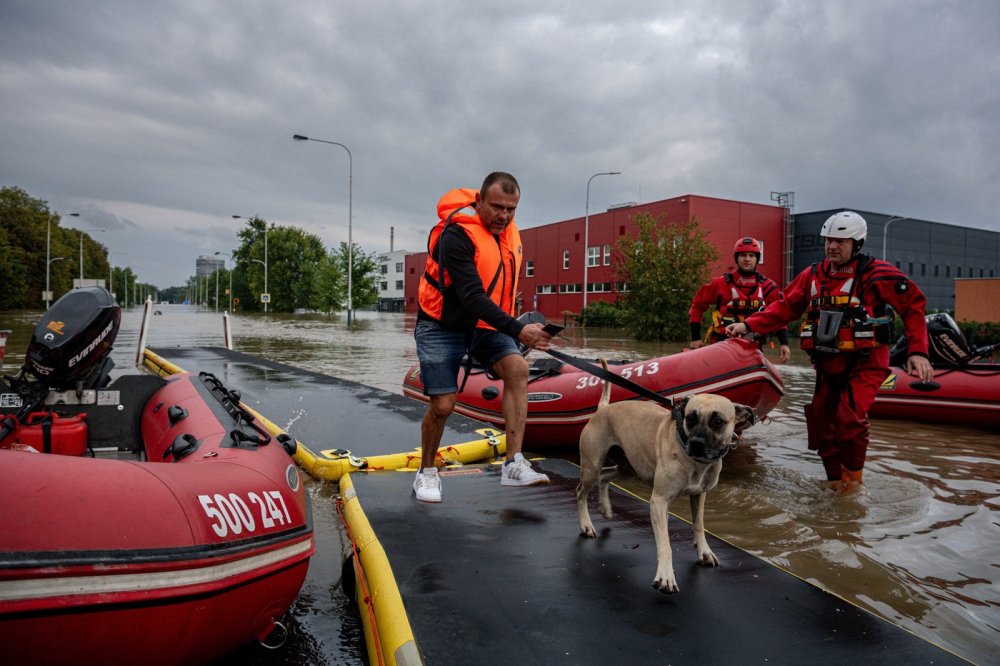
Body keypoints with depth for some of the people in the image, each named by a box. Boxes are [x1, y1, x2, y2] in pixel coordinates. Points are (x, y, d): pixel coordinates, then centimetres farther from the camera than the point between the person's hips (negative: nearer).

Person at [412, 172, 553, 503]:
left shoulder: (509, 232, 2)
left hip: (486, 324, 6)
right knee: (443, 404, -7)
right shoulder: (457, 234, -23)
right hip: (443, 326, -5)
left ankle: (514, 464, -22)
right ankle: (426, 472, 20)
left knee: (517, 368, -22)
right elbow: (472, 297, -31)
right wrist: (518, 330, -39)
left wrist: (508, 328, 16)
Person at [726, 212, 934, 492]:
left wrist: (918, 351, -14)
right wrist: (749, 325, -5)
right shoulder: (813, 275, 6)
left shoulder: (878, 274, -8)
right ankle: (835, 482, 29)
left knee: (850, 420, -22)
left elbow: (914, 305, -6)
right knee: (821, 424, 9)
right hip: (827, 364, 6)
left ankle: (852, 482, 2)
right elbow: (785, 307, 7)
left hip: (865, 363, -5)